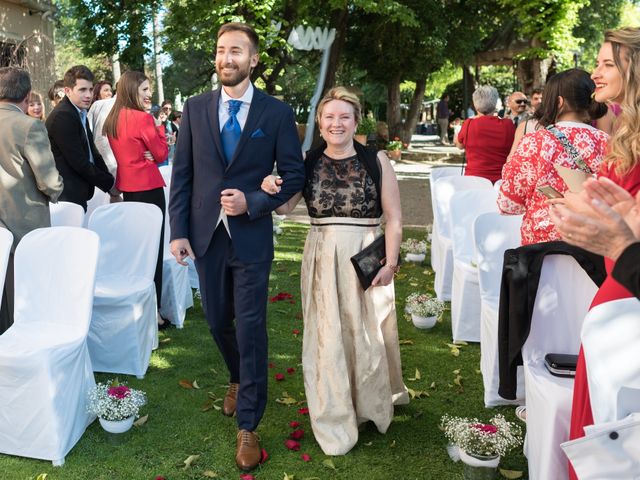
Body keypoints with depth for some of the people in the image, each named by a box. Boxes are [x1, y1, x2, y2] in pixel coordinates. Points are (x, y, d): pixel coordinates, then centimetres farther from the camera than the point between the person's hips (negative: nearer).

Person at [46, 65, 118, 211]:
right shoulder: (62, 116, -16)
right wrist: (110, 184, -9)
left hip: (77, 195, 9)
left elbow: (92, 153, 15)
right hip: (67, 196, -9)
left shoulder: (80, 113, 14)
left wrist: (110, 180, 2)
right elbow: (79, 162, -18)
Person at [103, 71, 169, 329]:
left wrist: (145, 153, 1)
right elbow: (161, 154, -6)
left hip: (127, 186, 8)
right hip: (148, 186, -8)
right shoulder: (142, 118, -14)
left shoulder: (113, 119, 9)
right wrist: (160, 128, 6)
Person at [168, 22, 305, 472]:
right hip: (206, 234, 3)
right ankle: (238, 379, 46)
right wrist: (178, 231, -1)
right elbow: (182, 173, 4)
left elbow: (294, 174, -1)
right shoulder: (195, 108, 3)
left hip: (251, 236, -3)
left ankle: (248, 427, 15)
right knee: (218, 321, 17)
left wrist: (253, 202, -15)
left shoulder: (277, 112, -3)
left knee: (251, 330, 0)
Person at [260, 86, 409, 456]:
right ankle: (334, 423, 23)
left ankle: (373, 406, 36)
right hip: (322, 259, 2)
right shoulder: (308, 163, 3)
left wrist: (391, 263, -9)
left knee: (369, 336, 8)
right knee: (327, 339, 6)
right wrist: (270, 190, -11)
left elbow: (394, 218, -1)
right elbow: (285, 207, 10)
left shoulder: (376, 161, -3)